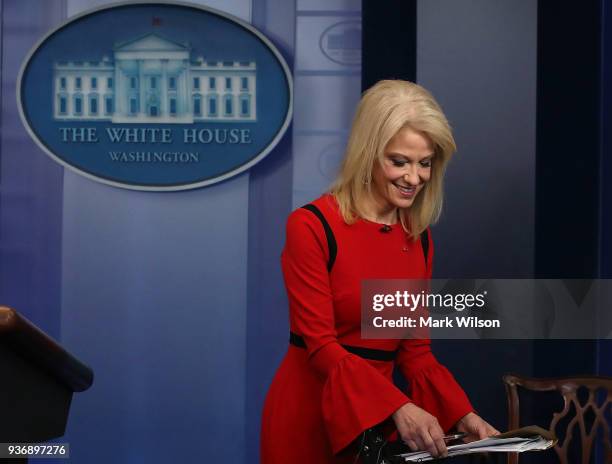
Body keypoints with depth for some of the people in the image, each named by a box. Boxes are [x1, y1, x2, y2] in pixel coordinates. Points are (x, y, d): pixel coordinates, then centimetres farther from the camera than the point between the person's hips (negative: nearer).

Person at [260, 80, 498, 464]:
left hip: (379, 420, 5)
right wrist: (397, 406, -27)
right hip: (310, 417, -5)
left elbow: (414, 349, 7)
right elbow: (321, 344, -17)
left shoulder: (420, 240, 5)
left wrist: (461, 415, -7)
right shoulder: (312, 227, -13)